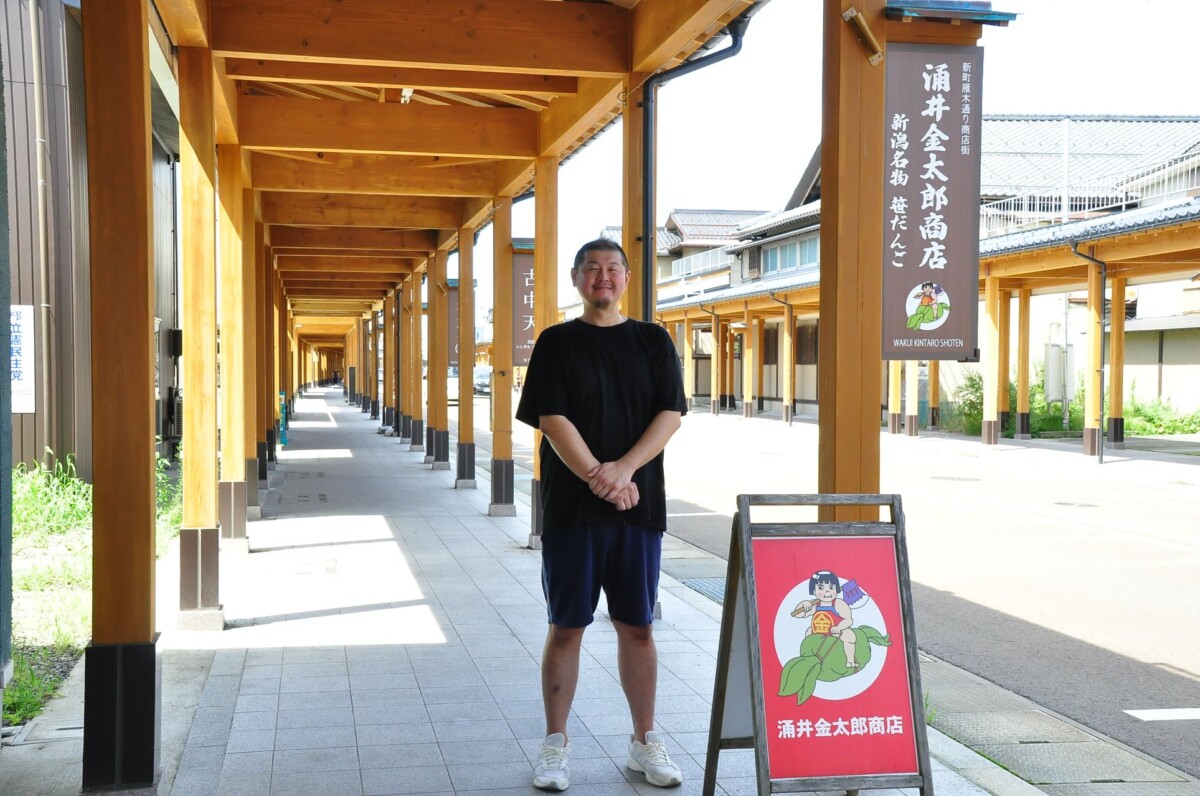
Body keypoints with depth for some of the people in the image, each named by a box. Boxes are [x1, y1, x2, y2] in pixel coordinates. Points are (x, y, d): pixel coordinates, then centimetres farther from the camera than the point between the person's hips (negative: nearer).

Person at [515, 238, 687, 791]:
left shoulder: (653, 342, 9)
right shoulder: (557, 343, 4)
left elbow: (670, 414, 0)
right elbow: (552, 420, -6)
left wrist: (624, 468, -15)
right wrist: (599, 478, -17)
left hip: (640, 507, 2)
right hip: (571, 508, -1)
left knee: (637, 626, 8)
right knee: (566, 626, 4)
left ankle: (645, 742, 20)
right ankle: (555, 744, 15)